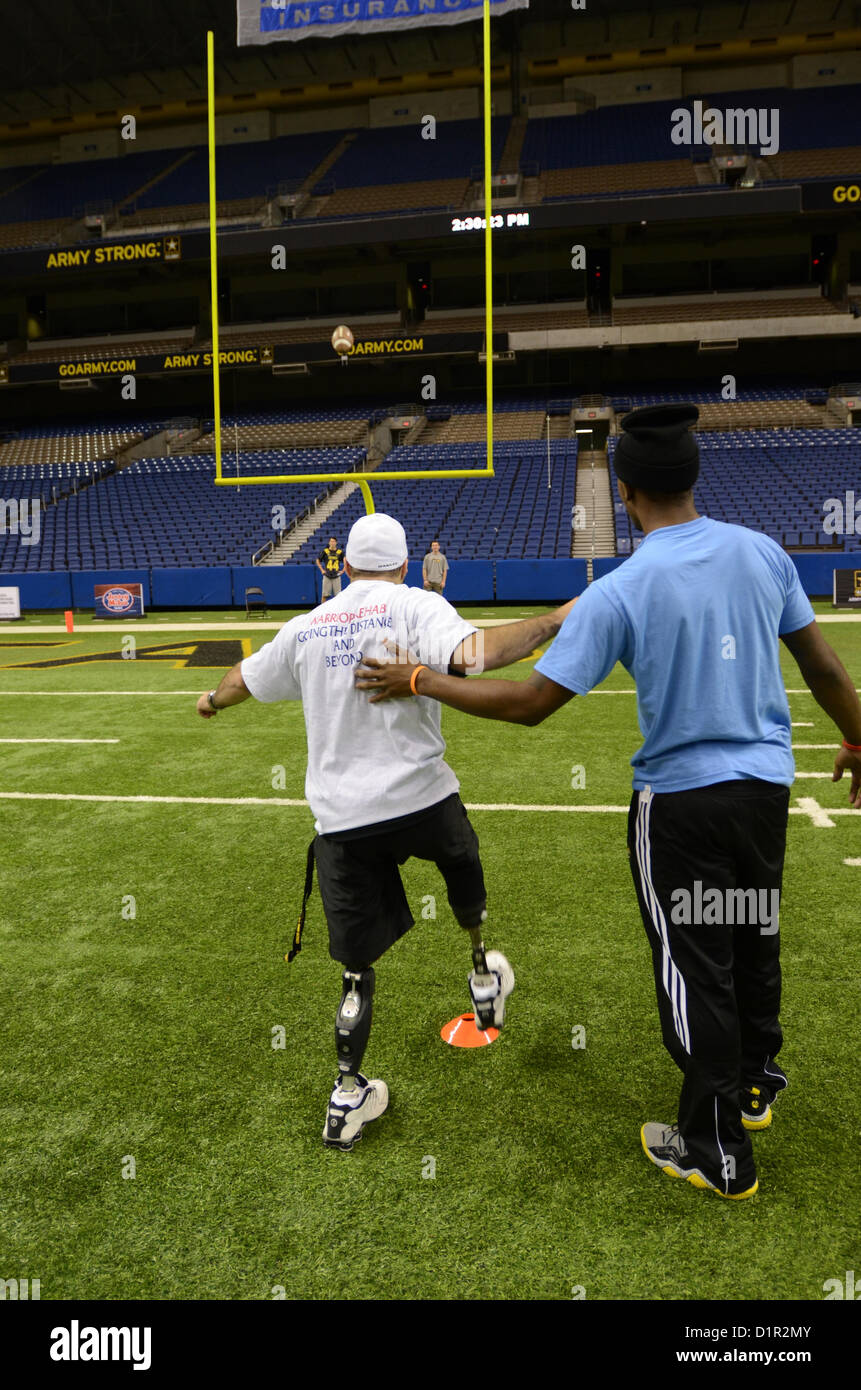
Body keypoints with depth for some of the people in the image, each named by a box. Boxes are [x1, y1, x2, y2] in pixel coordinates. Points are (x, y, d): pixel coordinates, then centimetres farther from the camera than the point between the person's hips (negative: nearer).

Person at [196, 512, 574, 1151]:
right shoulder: (417, 606, -4)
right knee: (463, 862, 32)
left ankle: (347, 1098, 17)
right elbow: (472, 654, -25)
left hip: (341, 817, 3)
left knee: (358, 964, 13)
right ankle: (483, 976, 47)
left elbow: (244, 679, 27)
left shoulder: (306, 627, 11)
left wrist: (212, 701, 48)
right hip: (420, 800, -2)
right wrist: (558, 619, -21)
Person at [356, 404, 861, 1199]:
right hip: (767, 783, 6)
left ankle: (719, 1155, 25)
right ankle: (756, 1085, 46)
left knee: (696, 972, 9)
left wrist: (419, 681, -7)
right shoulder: (762, 552, -3)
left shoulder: (619, 593, -19)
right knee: (755, 941, 24)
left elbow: (530, 702, -18)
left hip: (682, 799, -5)